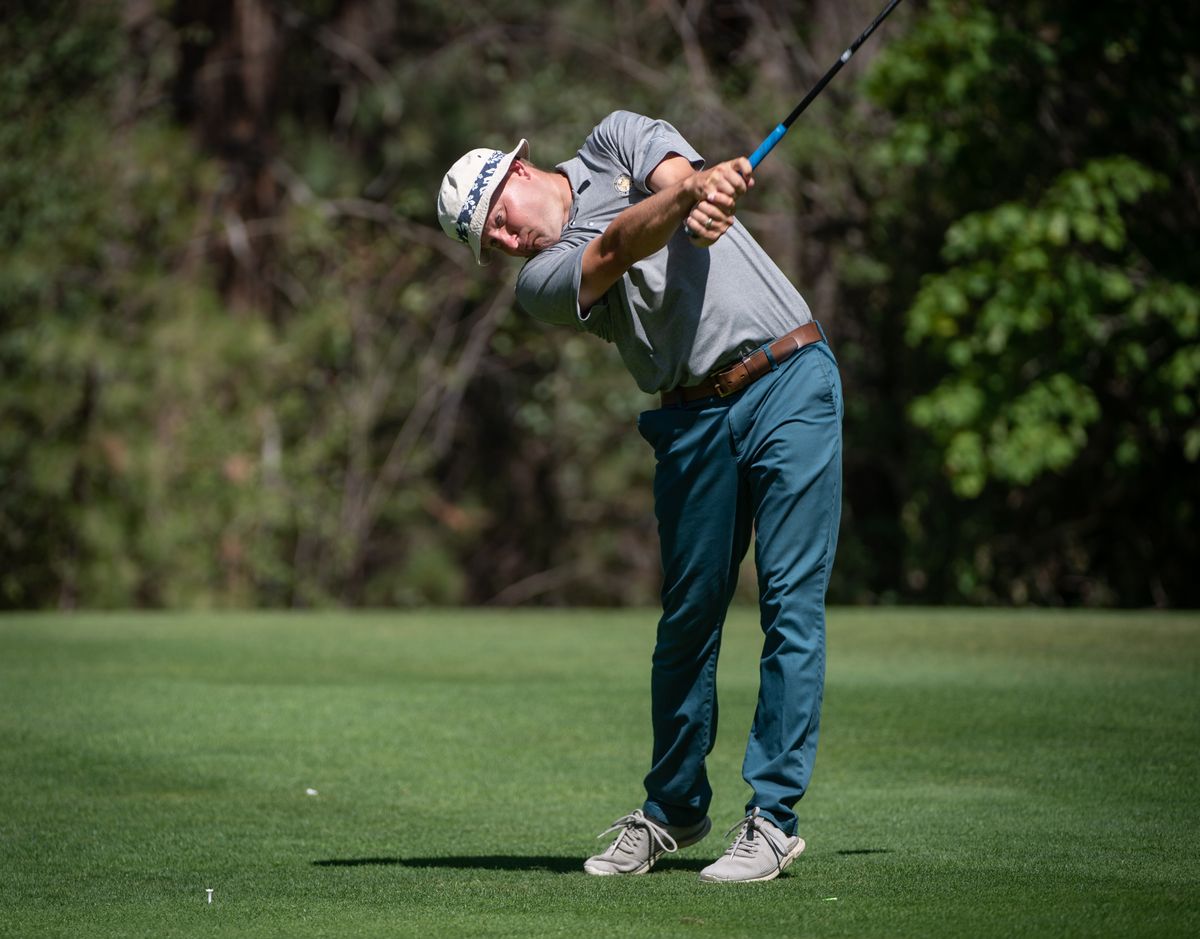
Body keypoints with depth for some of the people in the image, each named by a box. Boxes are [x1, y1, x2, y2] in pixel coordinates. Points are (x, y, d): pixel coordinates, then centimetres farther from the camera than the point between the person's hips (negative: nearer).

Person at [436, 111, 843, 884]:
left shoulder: (614, 141, 9)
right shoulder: (541, 280, 2)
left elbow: (679, 172, -10)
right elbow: (617, 249, -18)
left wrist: (704, 190, -35)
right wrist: (688, 195, -37)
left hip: (791, 380, -1)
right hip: (696, 420, 2)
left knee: (792, 604, -8)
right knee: (688, 617, 4)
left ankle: (774, 815, -7)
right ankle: (673, 809, 20)